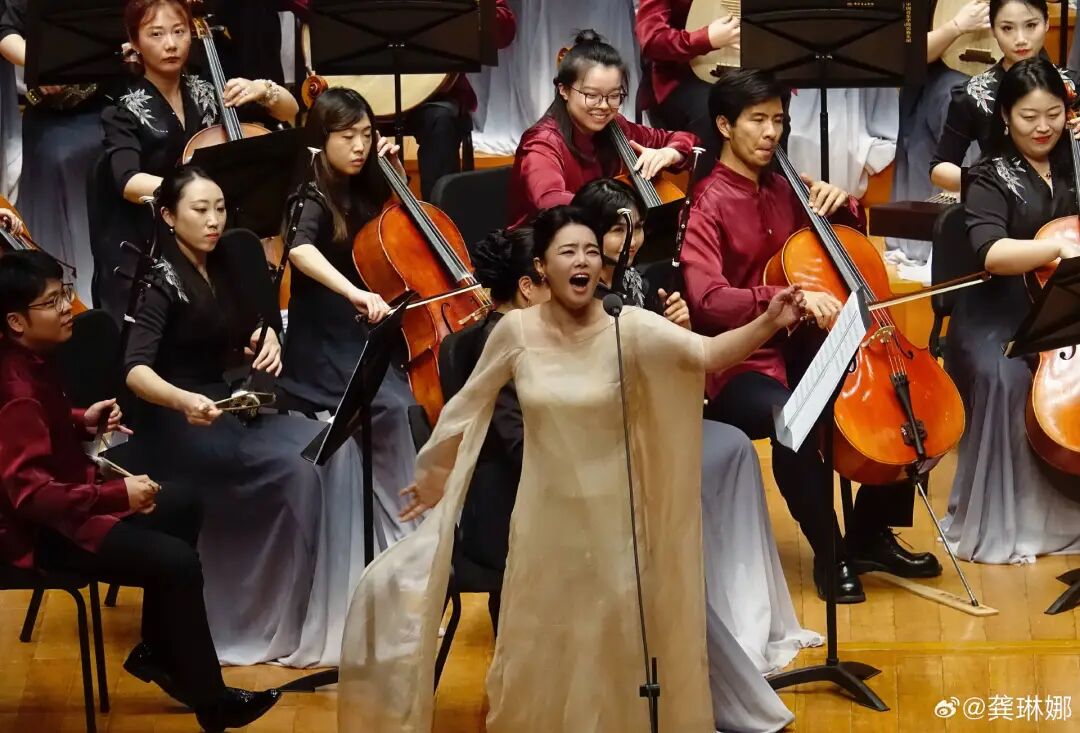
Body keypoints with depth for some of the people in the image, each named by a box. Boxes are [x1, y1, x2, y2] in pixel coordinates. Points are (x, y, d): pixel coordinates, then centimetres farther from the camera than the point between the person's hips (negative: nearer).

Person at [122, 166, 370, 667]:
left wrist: (269, 338, -2)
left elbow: (258, 322, 23)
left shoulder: (233, 260, 8)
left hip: (237, 409, 7)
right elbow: (136, 369, -27)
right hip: (177, 423, -7)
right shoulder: (161, 281, -13)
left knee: (335, 451, -16)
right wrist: (184, 401, -46)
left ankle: (334, 615, -15)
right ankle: (285, 625, -17)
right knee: (295, 469, -27)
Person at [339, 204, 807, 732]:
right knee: (540, 649, 15)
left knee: (614, 646, 9)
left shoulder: (628, 328, -14)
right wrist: (432, 472, 15)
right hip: (545, 515, 2)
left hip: (613, 515, -1)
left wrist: (768, 324, -45)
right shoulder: (515, 330, -8)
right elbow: (470, 405, 5)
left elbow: (706, 354, -29)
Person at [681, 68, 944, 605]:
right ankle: (831, 555, -17)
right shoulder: (710, 204, -10)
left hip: (800, 348, 7)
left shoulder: (785, 190, 10)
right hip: (740, 366, -7)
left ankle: (871, 534, 12)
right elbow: (706, 298, -26)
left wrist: (842, 205, 3)